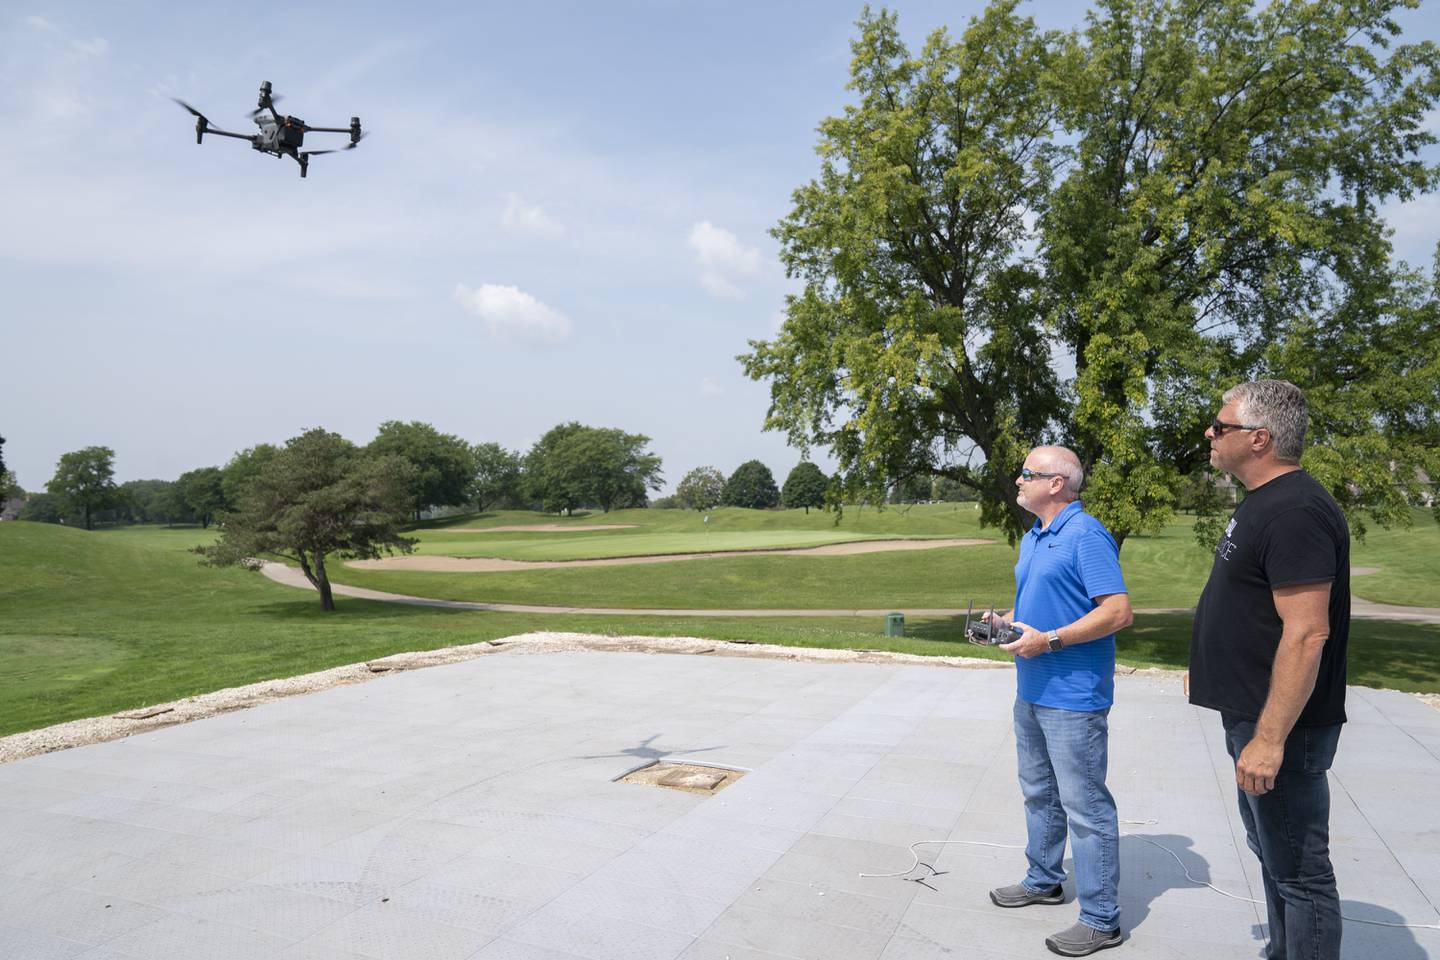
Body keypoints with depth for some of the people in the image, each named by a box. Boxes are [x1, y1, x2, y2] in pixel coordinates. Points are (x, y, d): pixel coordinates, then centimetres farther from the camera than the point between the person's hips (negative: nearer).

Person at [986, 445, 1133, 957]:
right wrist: (1003, 621, 4)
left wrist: (1048, 640, -23)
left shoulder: (1086, 535, -17)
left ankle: (1100, 919, 12)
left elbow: (1118, 611, -22)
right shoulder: (1033, 537, 13)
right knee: (1039, 794, 21)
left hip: (1073, 696, -10)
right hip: (1032, 690, 10)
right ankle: (1044, 880, 37)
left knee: (1085, 805, 0)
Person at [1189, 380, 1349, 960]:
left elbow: (1306, 633, -27)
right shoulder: (1265, 503, 11)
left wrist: (1270, 738, -26)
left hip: (1280, 727, -10)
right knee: (1271, 851, 22)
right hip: (1253, 717, 10)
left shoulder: (1295, 511, -22)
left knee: (1298, 871, 2)